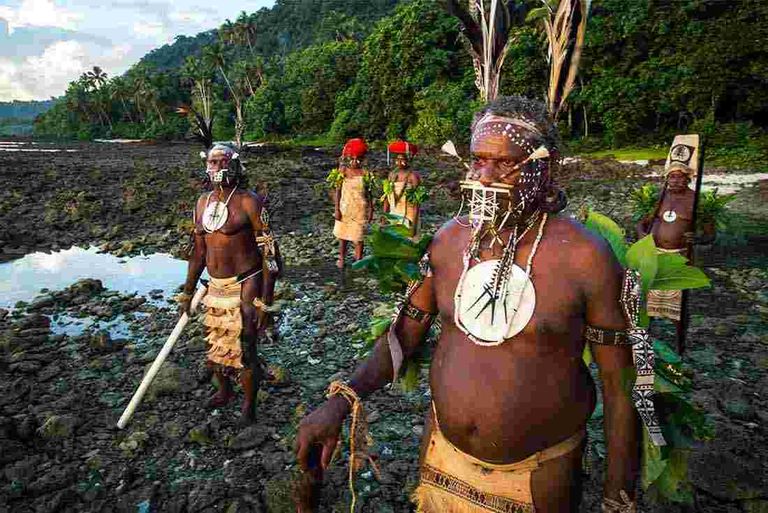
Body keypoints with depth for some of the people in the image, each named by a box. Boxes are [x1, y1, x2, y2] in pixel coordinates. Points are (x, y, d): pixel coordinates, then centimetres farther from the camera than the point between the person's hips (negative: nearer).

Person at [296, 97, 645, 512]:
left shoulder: (585, 257, -17)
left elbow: (619, 387, -11)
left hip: (536, 477, -3)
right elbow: (406, 333, 1)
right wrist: (342, 400, -11)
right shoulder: (449, 238, -5)